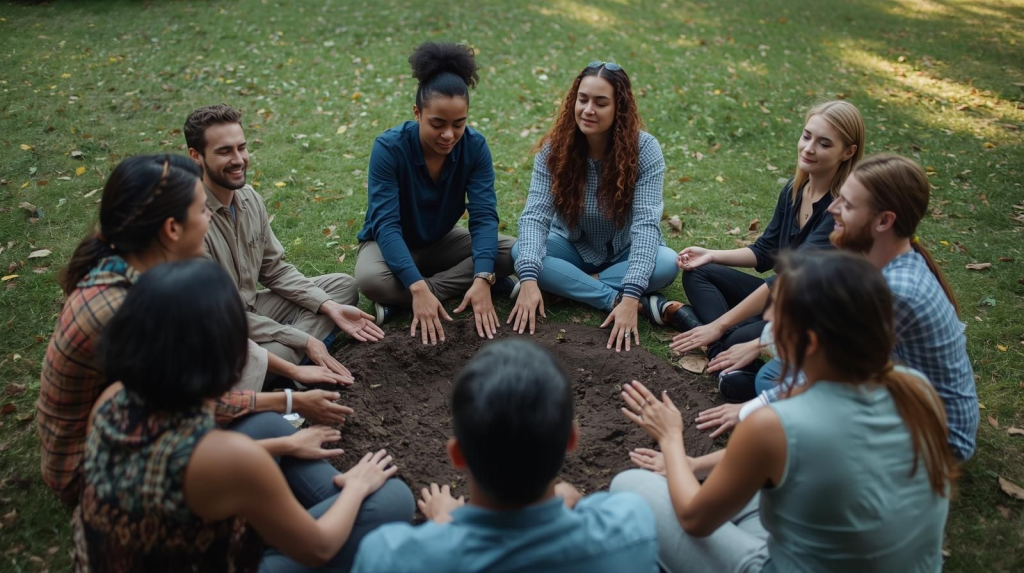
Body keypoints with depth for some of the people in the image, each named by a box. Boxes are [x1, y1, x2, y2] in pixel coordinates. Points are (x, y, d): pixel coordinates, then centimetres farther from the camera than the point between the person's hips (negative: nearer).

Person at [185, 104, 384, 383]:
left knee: (343, 285, 5)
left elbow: (275, 269, 8)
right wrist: (304, 341, -22)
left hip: (251, 309, 9)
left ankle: (294, 358, -14)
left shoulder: (250, 198, -1)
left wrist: (330, 307, -7)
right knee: (277, 355, -39)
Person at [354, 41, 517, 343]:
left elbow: (484, 215, -23)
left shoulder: (475, 146, -18)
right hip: (392, 245, -4)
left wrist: (482, 279, -40)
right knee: (370, 279, -37)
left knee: (515, 252, -20)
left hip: (442, 241, 4)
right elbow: (386, 224, -33)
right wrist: (418, 288, -46)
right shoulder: (389, 147, -27)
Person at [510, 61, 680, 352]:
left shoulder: (644, 150, -23)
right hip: (573, 247, 1)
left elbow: (646, 224, -31)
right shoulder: (555, 148, -17)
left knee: (668, 263, -31)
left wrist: (631, 297, -43)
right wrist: (529, 279, -43)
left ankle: (570, 285, -24)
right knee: (520, 252, -28)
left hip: (624, 251, -1)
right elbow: (535, 215, -25)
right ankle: (612, 299, -28)